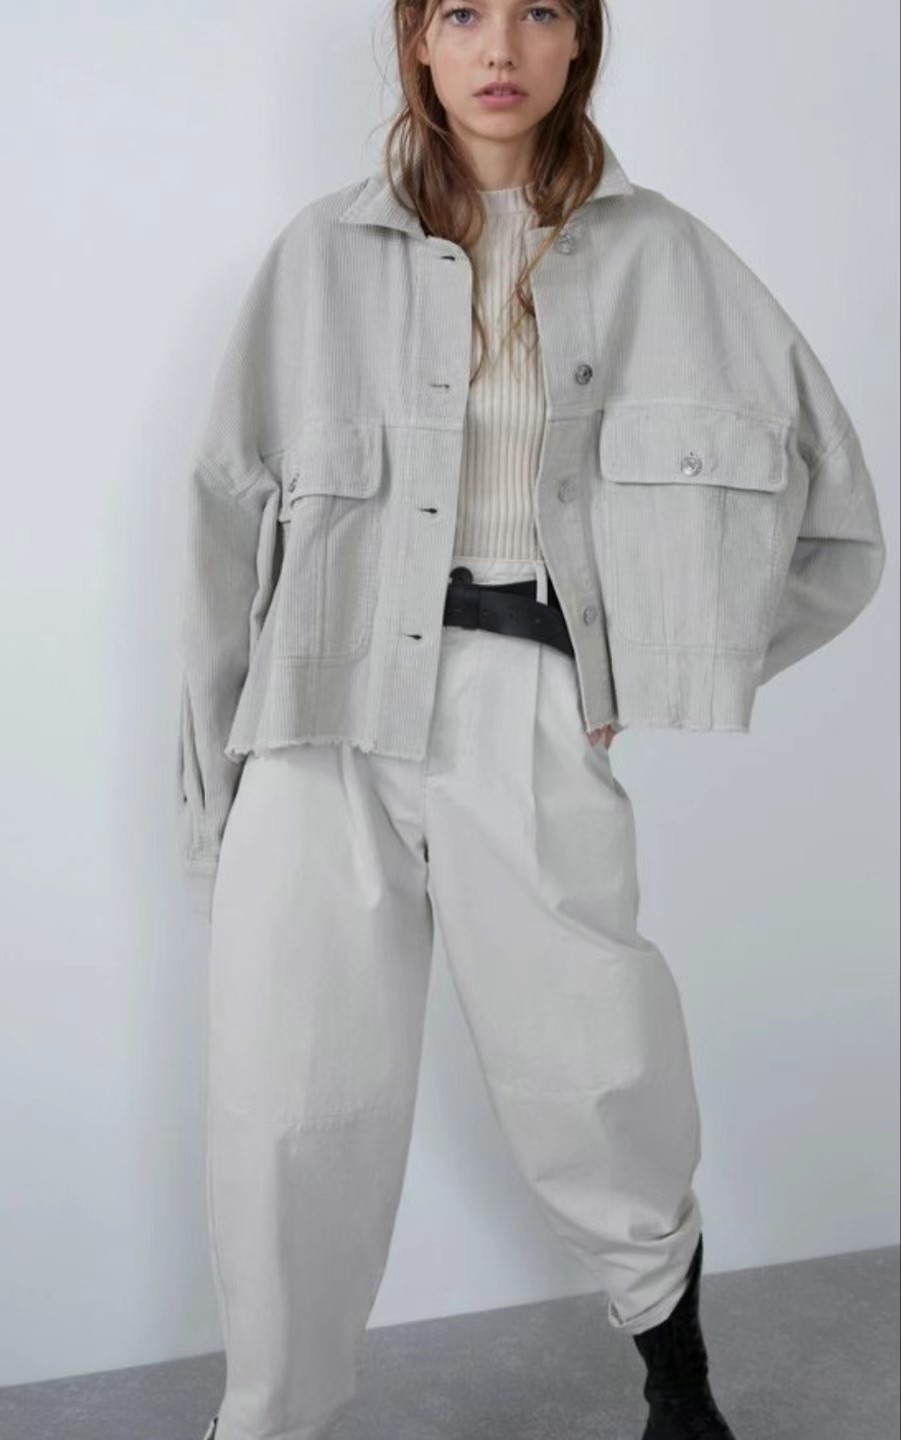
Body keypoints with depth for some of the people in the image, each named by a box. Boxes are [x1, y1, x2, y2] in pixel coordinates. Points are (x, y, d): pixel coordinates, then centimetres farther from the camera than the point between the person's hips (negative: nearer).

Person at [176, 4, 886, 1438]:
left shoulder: (657, 255, 6)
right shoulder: (326, 251, 7)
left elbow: (820, 484, 6)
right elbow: (238, 517, 7)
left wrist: (660, 677, 1)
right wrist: (216, 774, 5)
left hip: (536, 705, 0)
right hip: (335, 703, 1)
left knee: (596, 1092, 4)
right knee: (291, 1118, -1)